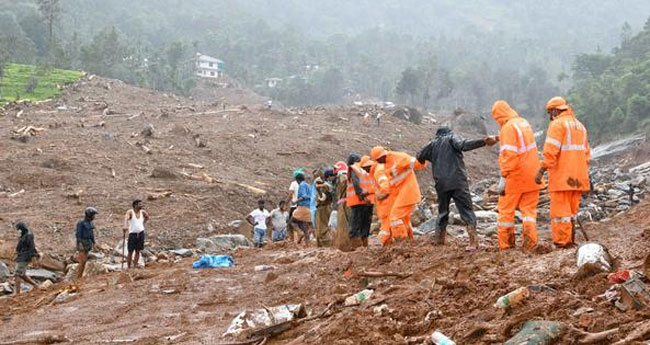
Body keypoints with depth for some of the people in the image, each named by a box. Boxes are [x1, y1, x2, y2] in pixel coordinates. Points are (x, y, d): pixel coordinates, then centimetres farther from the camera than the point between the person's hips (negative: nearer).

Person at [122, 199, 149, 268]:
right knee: (130, 252, -2)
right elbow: (126, 218, -30)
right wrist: (125, 226, -48)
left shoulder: (142, 212, 6)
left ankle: (135, 267, 13)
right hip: (132, 234, -4)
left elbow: (147, 217, 28)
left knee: (137, 251, 6)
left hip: (141, 233, 4)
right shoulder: (130, 212, -10)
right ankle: (128, 267, 4)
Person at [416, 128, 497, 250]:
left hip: (441, 184, 4)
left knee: (442, 212, 19)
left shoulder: (433, 143, 18)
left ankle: (438, 239, 17)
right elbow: (463, 145, -13)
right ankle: (473, 241, -19)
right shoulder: (453, 137, 8)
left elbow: (420, 157, 19)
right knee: (466, 210, -6)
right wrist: (484, 142, -24)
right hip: (458, 181, -3)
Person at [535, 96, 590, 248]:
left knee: (560, 212, -7)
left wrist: (541, 170, -18)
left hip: (562, 177, -8)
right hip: (577, 178, 8)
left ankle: (561, 243, -10)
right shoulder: (579, 126, 20)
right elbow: (586, 153, 21)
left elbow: (551, 150, -18)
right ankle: (570, 241, 12)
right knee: (571, 211, 13)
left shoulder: (557, 124, -6)